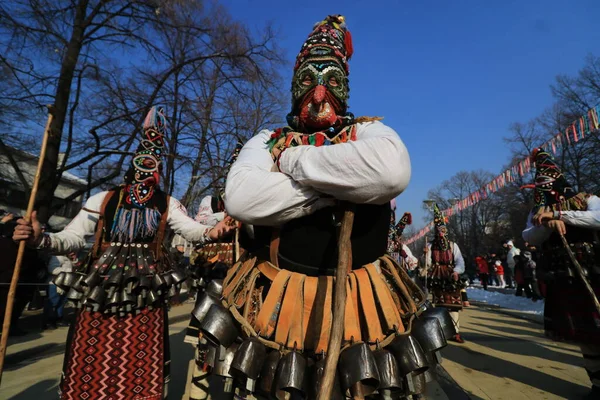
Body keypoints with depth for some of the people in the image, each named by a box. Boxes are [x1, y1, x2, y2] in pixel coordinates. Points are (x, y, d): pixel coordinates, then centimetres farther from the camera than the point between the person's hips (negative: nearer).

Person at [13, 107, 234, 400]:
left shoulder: (168, 205, 3)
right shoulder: (102, 200, 3)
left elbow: (191, 229, -10)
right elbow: (71, 239, 1)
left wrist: (210, 232, -32)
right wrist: (39, 239, -20)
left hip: (145, 295, 0)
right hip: (101, 291, 1)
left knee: (141, 367, 6)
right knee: (91, 368, 8)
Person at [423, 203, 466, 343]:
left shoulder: (453, 245, 6)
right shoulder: (430, 246, 4)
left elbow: (460, 261, -2)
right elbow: (428, 265, 1)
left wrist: (456, 271, -20)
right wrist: (426, 255, -18)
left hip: (451, 280, 1)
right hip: (437, 280, 0)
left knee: (453, 305, -1)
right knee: (439, 305, 2)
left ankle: (455, 332, 5)